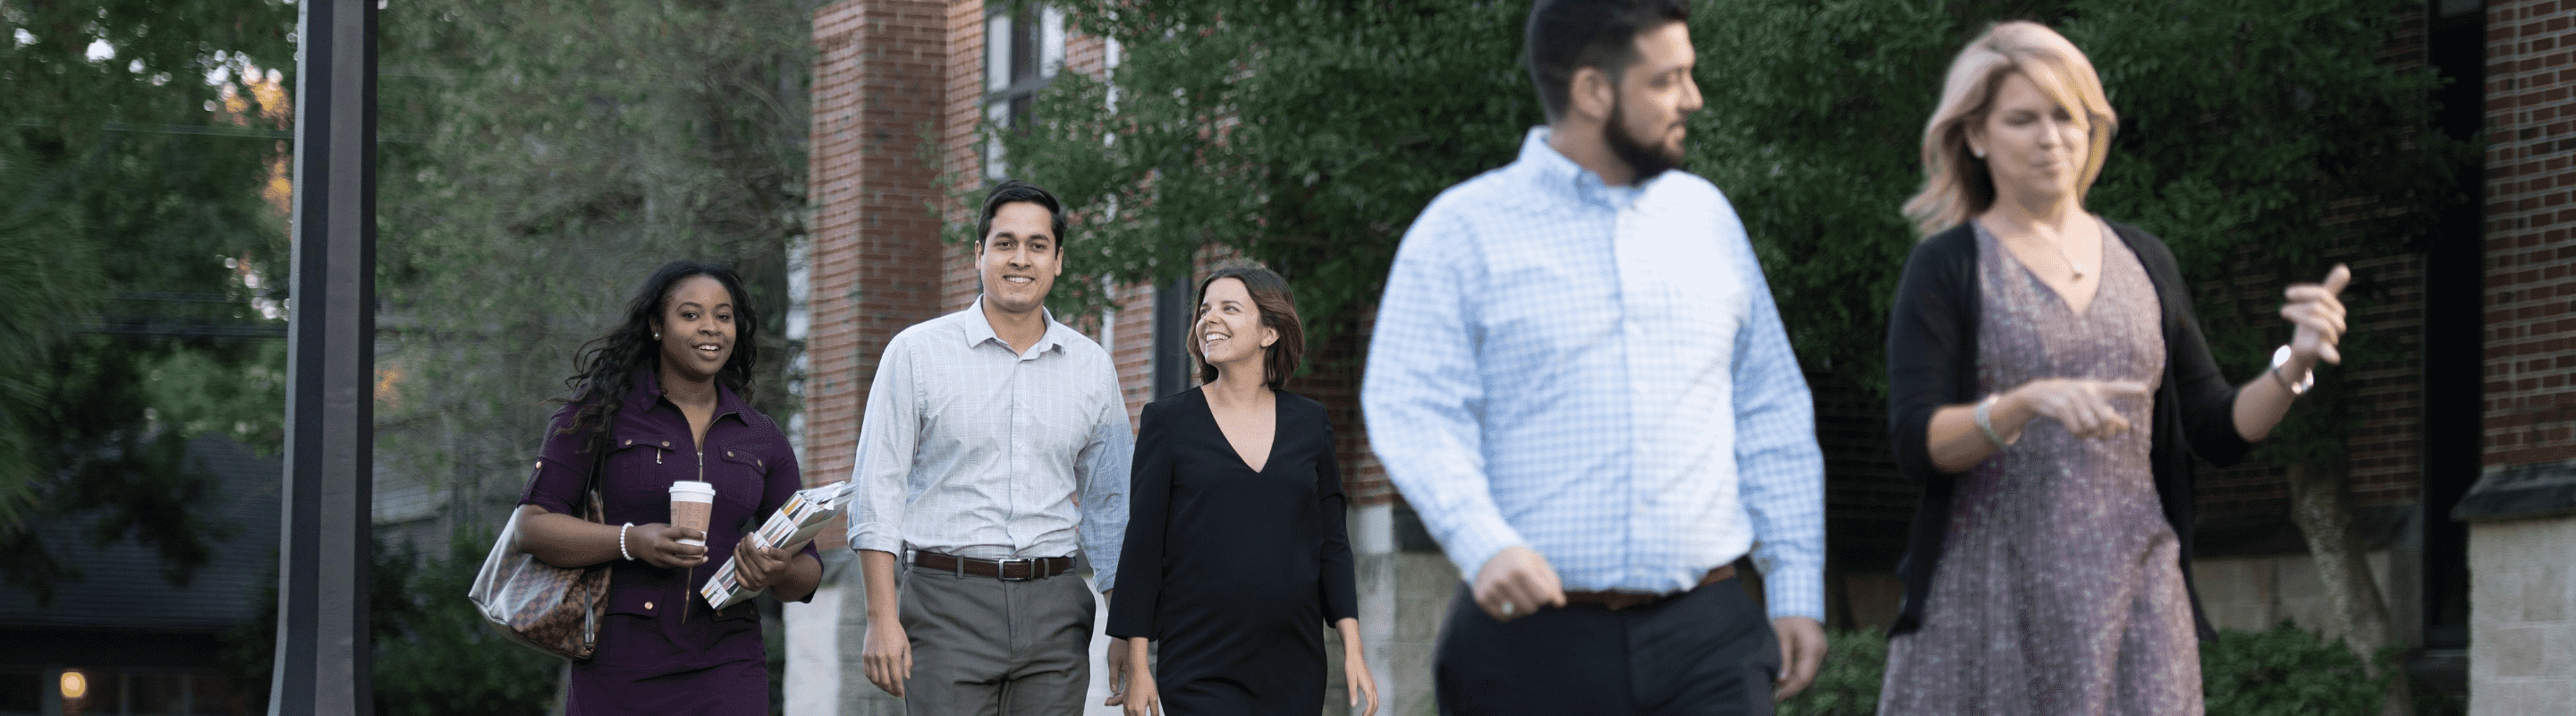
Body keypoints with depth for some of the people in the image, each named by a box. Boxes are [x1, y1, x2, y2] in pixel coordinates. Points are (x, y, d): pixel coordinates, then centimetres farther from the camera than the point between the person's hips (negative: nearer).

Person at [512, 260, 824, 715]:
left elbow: (806, 574, 13)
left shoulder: (763, 437, 11)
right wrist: (632, 541, -20)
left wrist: (779, 574, -12)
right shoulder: (600, 412, 2)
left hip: (725, 676, 2)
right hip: (619, 673, -2)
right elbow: (533, 526, -4)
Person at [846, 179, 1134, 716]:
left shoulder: (1092, 367, 11)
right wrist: (881, 618, -9)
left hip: (1054, 609, 3)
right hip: (949, 603, -3)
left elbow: (1110, 502, 17)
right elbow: (877, 490, -1)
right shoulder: (916, 353, 2)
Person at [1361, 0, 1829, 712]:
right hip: (1535, 631, -3)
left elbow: (1773, 414, 18)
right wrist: (1484, 543, -25)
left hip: (1704, 634, 3)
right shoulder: (1463, 231, 1)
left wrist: (1798, 588, 11)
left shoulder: (1705, 216, 15)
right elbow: (1415, 413, -9)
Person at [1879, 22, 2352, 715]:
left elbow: (2220, 430, 14)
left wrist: (2294, 365, -5)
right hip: (1991, 600, -3)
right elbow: (1917, 443, -10)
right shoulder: (1946, 269, 1)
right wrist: (2029, 403, -26)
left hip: (2131, 602, 3)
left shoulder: (2142, 262, 14)